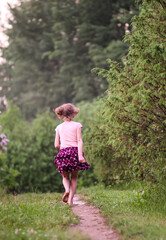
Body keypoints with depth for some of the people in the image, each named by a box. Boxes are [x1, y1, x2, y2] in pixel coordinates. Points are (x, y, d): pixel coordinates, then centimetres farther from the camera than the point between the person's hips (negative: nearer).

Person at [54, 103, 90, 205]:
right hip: (75, 151, -1)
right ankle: (70, 199, 5)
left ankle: (67, 190, -16)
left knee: (65, 177, 14)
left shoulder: (59, 127, 8)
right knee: (74, 177, 11)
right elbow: (79, 141, -9)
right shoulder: (77, 125, 1)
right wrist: (80, 155, -15)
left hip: (63, 152, 2)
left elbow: (56, 145, 6)